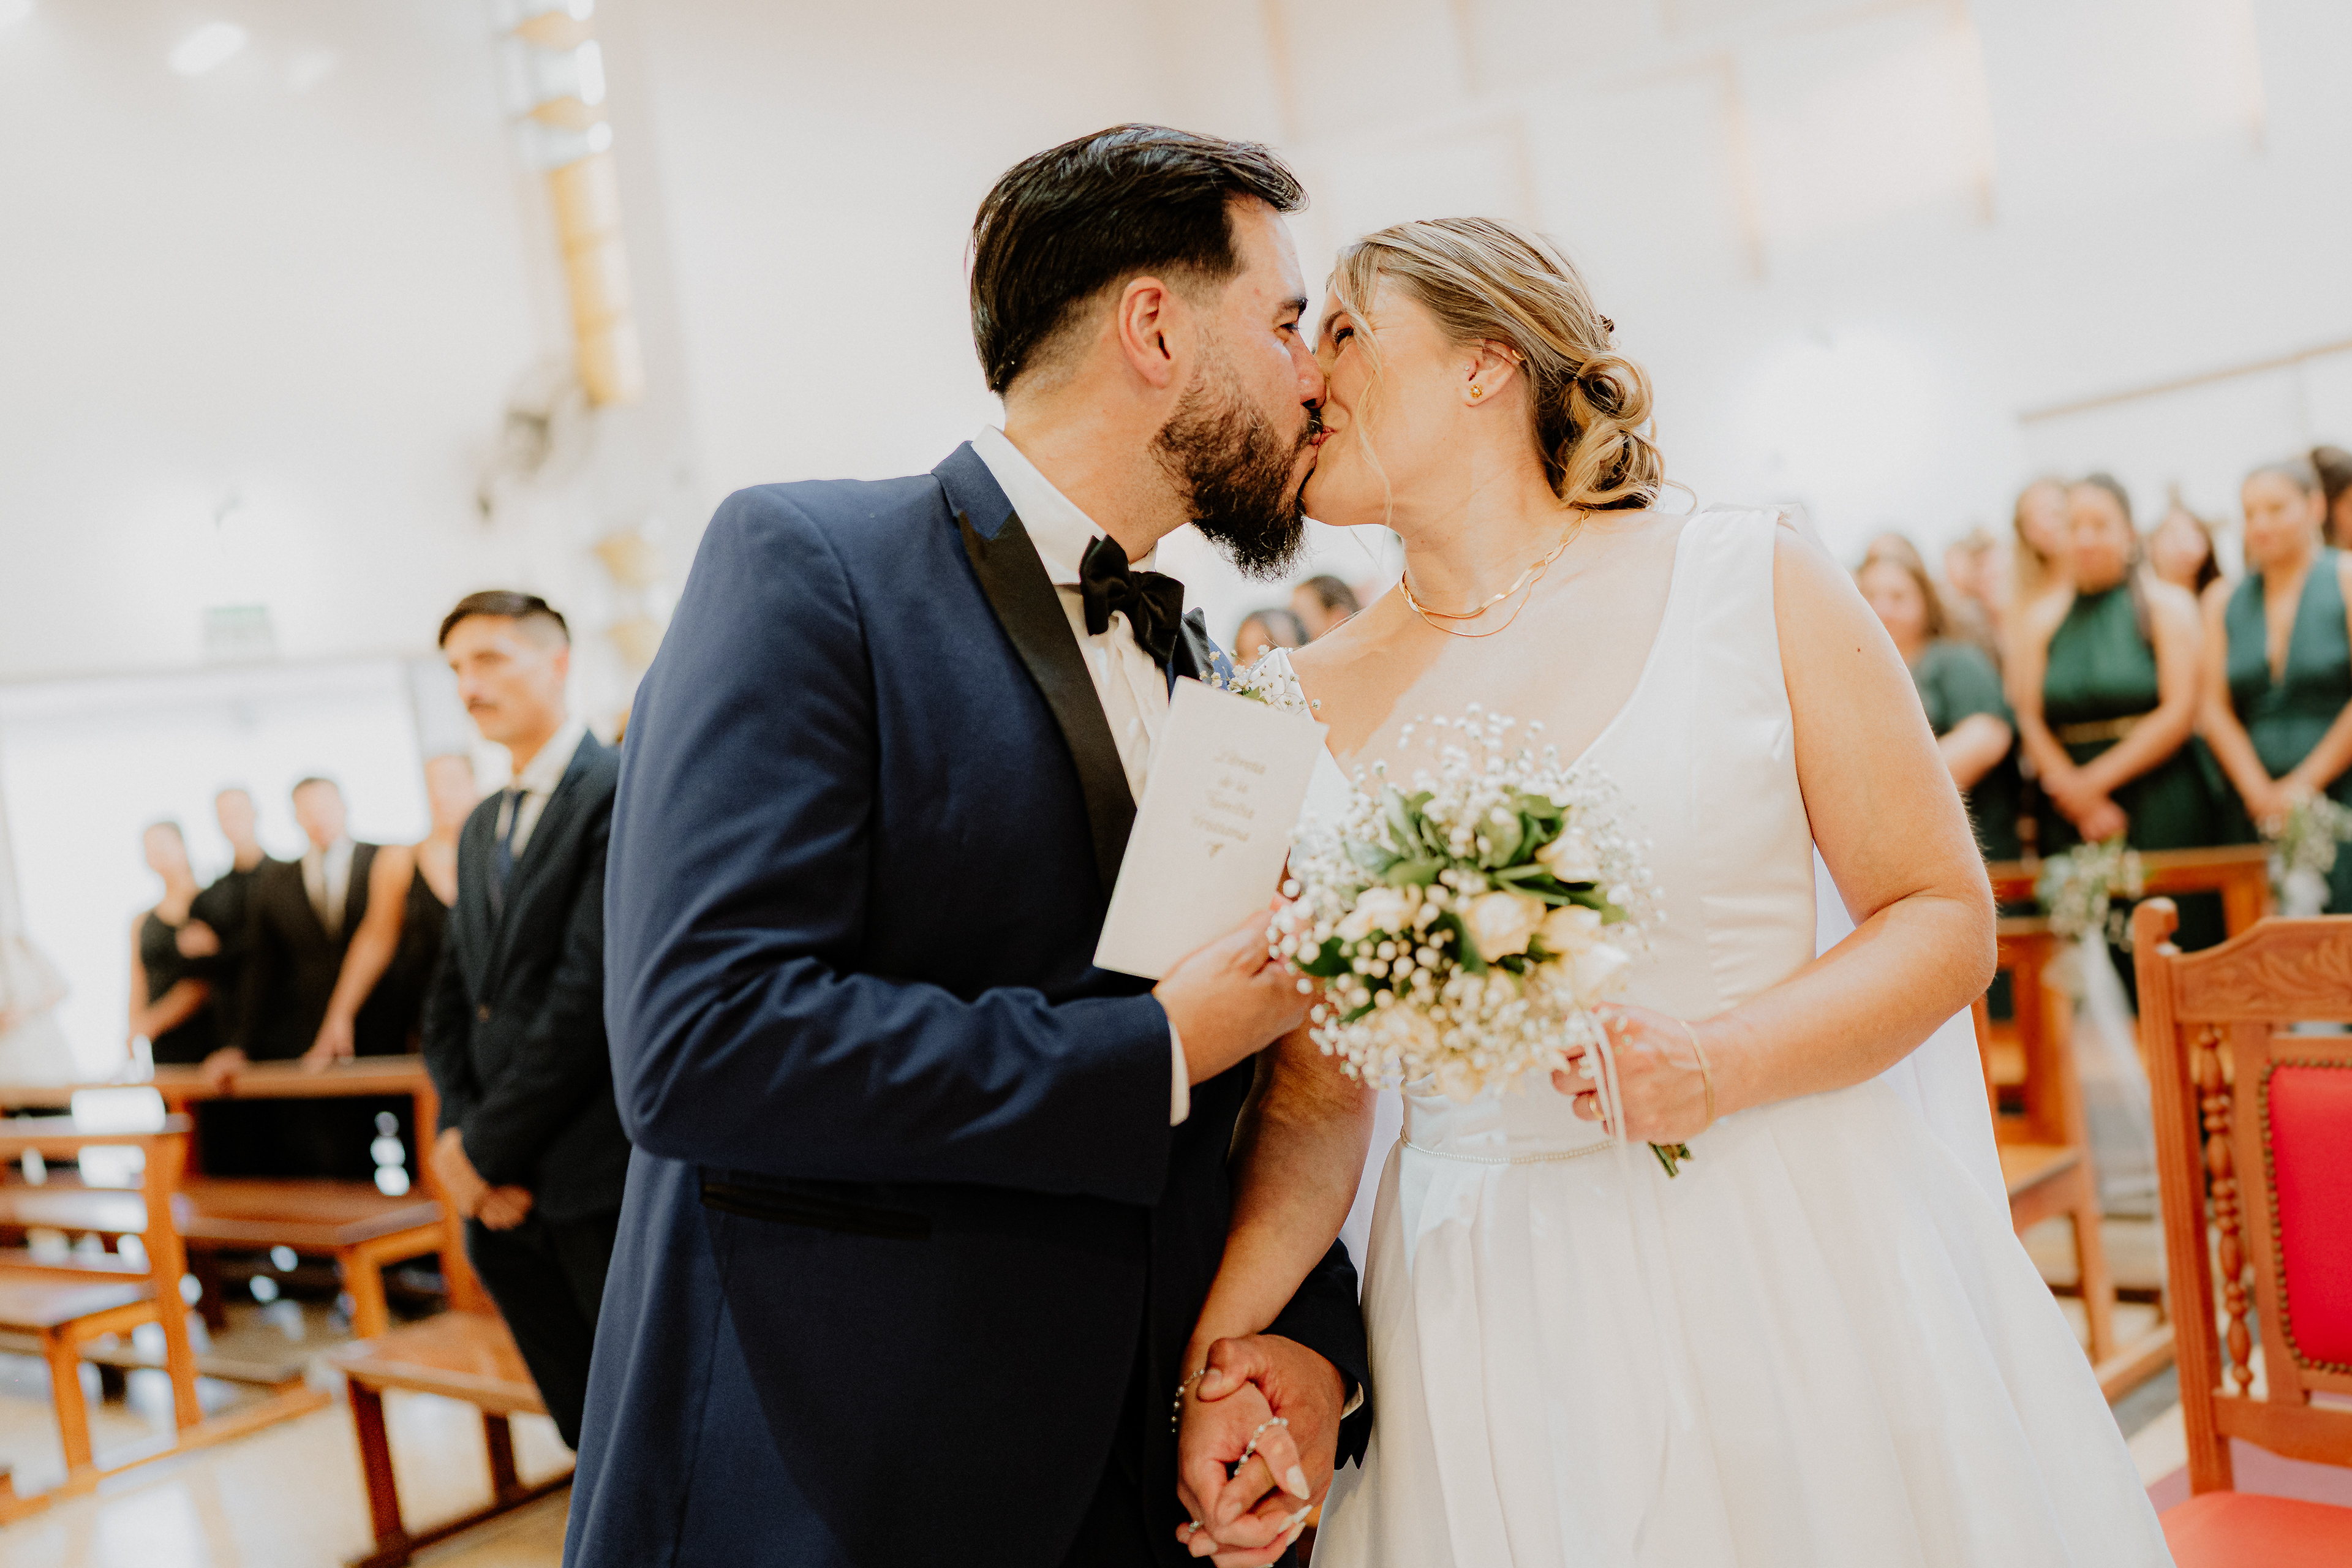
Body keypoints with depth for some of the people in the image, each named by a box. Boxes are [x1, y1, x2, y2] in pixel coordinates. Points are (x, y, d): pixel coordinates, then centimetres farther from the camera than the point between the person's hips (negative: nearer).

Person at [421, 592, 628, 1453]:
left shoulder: (621, 792, -10)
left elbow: (591, 994, -17)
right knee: (601, 1447, 13)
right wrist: (460, 1138, -1)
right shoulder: (481, 828, 17)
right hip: (505, 1193, 7)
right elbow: (452, 1002, 16)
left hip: (602, 1188, -7)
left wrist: (484, 1148, -11)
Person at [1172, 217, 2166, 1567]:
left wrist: (1724, 1064, -18)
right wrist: (1224, 1344, -13)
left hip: (1801, 1269, -1)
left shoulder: (1751, 583, -4)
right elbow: (1315, 1097, 1)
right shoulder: (1313, 705, 2)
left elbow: (1946, 918, -2)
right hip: (1492, 1324, 2)